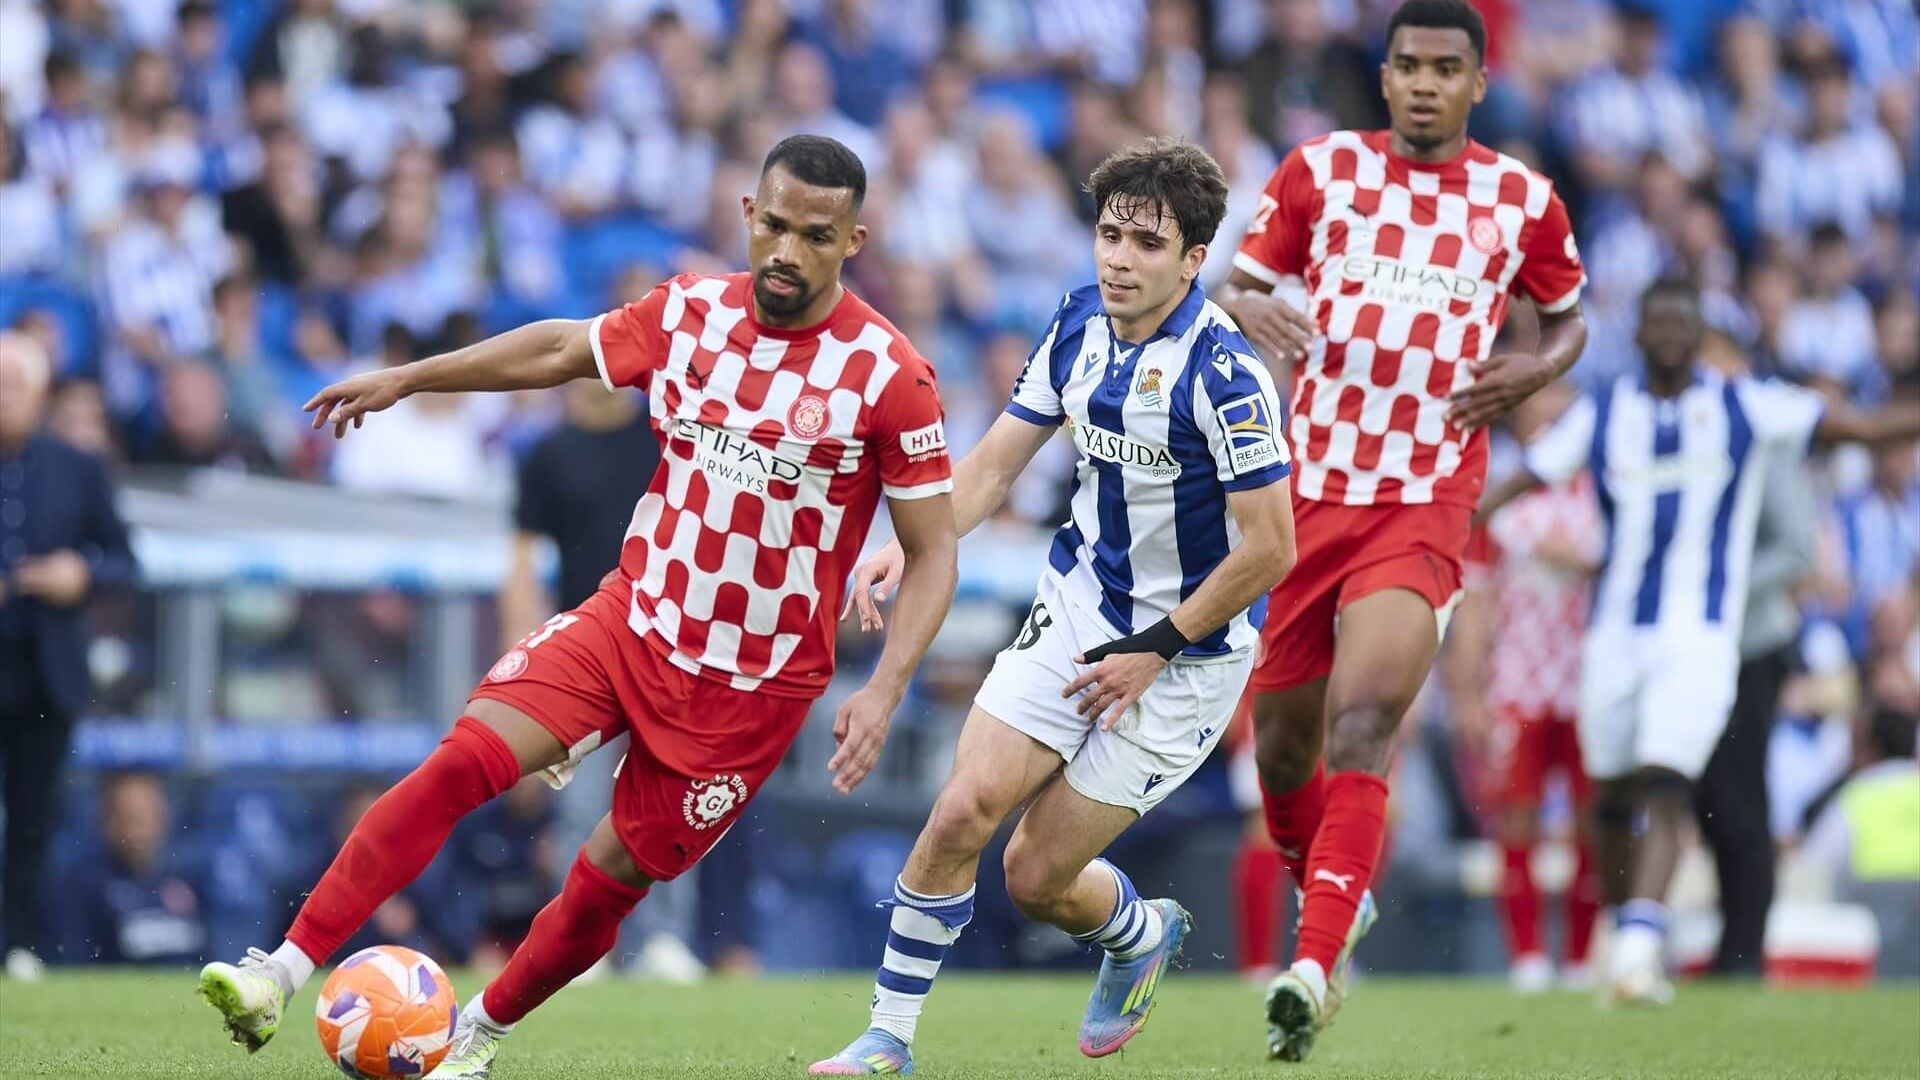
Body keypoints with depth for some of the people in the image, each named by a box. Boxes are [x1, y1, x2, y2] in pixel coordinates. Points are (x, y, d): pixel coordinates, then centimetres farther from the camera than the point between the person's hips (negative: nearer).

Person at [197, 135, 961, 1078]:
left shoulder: (890, 376, -14)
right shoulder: (690, 312, -2)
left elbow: (932, 552, -8)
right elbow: (564, 348, 17)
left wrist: (883, 691, -20)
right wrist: (405, 379, 21)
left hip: (755, 681, -3)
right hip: (634, 616, 3)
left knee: (612, 878, 2)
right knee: (465, 760, -16)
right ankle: (278, 977, -18)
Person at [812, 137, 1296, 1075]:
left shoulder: (1224, 372, -24)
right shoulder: (1079, 324, -2)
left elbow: (1269, 547, -22)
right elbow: (996, 462, 6)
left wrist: (1155, 649, -14)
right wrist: (910, 547, -11)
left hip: (1184, 655, -6)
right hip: (1074, 612, 6)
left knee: (1040, 878, -2)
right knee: (962, 812, -9)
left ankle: (1143, 933, 33)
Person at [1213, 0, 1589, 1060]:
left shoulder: (1523, 201, 4)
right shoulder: (1319, 169, 4)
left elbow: (1568, 318, 19)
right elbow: (1236, 287, 9)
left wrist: (1536, 369, -3)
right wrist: (1255, 309, -16)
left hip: (1427, 504, -2)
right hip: (1309, 489, 2)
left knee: (1362, 723, -21)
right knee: (1282, 741, 8)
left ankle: (1315, 968, -26)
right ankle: (1324, 897, 38)